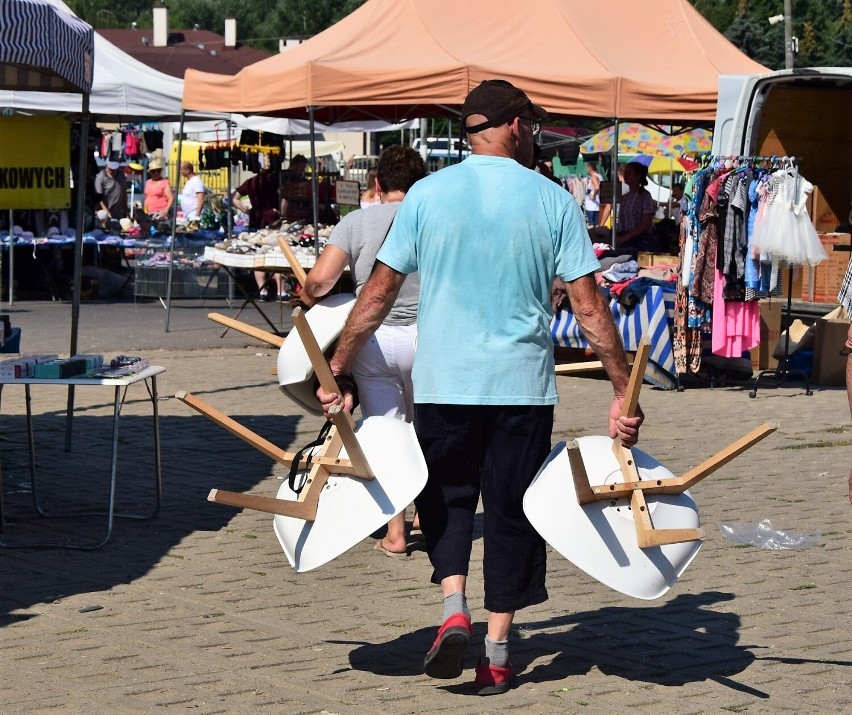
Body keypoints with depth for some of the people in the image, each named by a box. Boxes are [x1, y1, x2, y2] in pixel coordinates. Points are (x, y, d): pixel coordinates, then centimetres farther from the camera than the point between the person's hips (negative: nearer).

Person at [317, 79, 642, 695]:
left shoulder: (428, 194, -2)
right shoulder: (553, 201, -3)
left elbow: (379, 293, 0)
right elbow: (590, 305, -5)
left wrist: (337, 371, 8)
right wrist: (624, 392, 0)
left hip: (443, 382, 0)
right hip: (523, 384, 0)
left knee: (446, 496, 20)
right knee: (511, 507, 11)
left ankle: (454, 605, -1)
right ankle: (498, 650, 13)